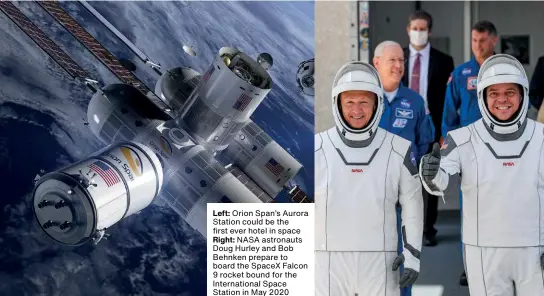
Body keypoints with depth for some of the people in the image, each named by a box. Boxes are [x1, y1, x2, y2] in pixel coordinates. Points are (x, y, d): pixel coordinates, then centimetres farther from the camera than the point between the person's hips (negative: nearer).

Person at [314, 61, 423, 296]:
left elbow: (412, 204, 7)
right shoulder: (317, 149, -2)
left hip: (380, 263, 0)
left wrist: (412, 254, 1)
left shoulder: (399, 150, 0)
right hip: (328, 262, 0)